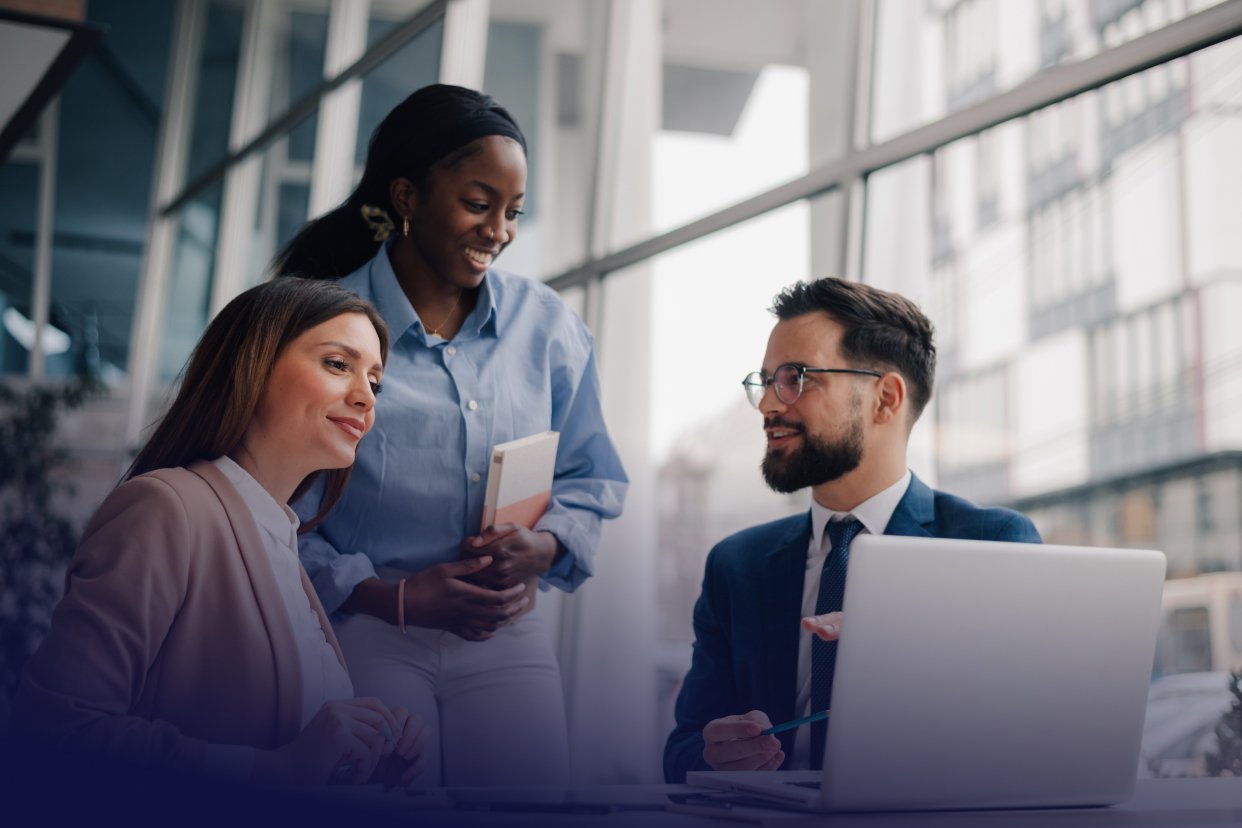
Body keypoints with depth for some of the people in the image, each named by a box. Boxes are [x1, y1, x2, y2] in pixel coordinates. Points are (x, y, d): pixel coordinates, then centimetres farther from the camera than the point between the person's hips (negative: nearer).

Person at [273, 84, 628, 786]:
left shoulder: (547, 327, 8)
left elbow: (591, 481, 13)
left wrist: (542, 546, -8)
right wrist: (389, 596, -15)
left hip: (507, 639, 3)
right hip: (362, 633, -3)